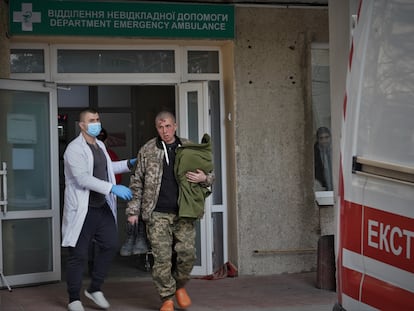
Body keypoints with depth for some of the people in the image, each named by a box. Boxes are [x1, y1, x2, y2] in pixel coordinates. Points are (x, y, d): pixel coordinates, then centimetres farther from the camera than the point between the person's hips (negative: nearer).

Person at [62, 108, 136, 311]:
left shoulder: (100, 145, 15)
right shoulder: (75, 149, -14)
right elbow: (83, 178, -25)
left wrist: (129, 164, 18)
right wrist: (112, 188, -30)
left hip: (103, 207, 8)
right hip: (82, 210, -8)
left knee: (110, 245, 7)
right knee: (78, 255, 0)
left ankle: (94, 289, 24)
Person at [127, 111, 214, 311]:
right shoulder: (147, 151, 5)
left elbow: (209, 174, 17)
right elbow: (137, 183, 8)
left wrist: (204, 178, -6)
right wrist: (133, 210, 2)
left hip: (184, 213, 1)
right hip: (157, 214, -1)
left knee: (187, 252, -4)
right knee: (162, 257, -2)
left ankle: (180, 286, 23)